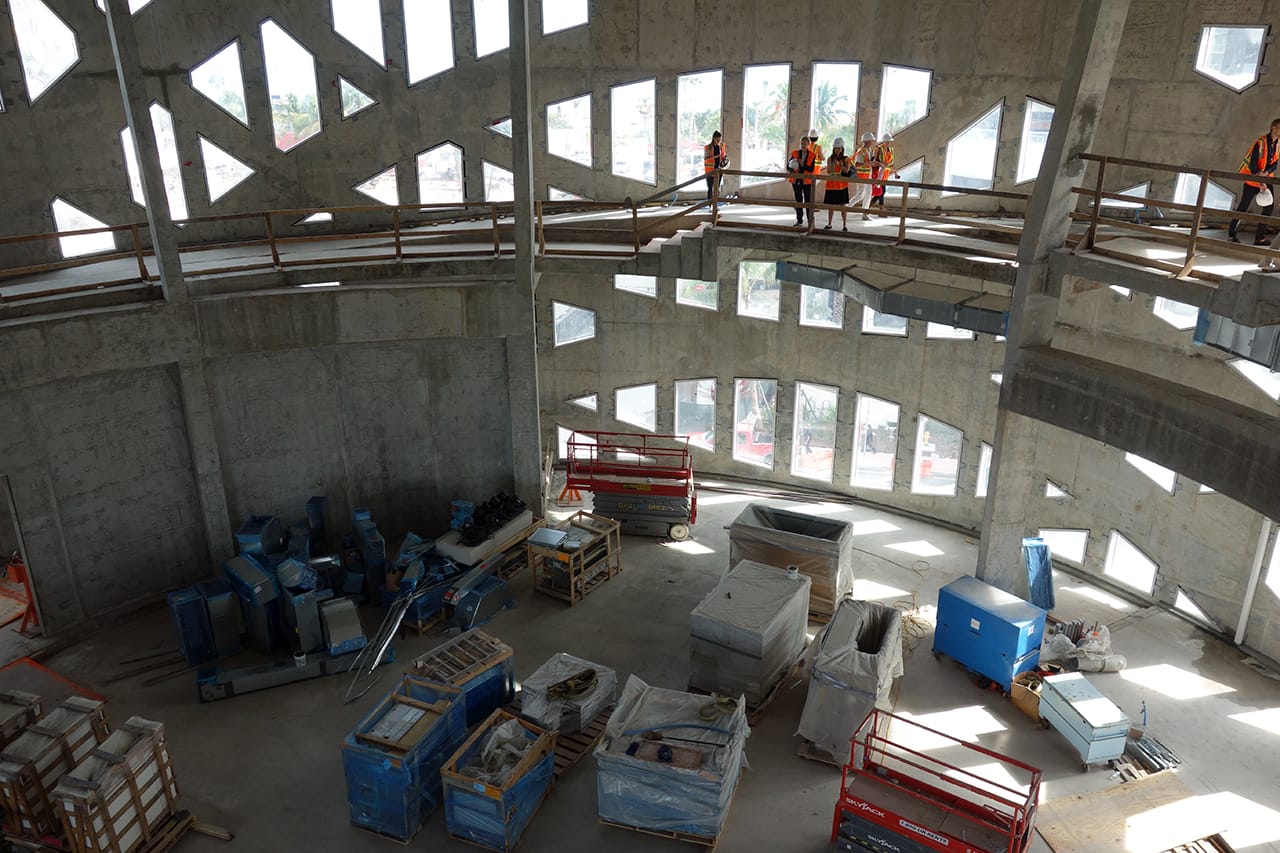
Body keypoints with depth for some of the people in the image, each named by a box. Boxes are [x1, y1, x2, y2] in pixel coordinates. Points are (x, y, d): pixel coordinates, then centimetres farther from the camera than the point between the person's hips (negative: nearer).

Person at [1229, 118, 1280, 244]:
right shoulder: (1260, 142, -17)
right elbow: (1253, 164, -18)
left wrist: (1266, 173, -19)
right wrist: (1259, 182, -23)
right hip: (1253, 179, -7)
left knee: (1269, 206, 0)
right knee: (1243, 207, 1)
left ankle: (1260, 237, 4)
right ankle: (1231, 235, 12)